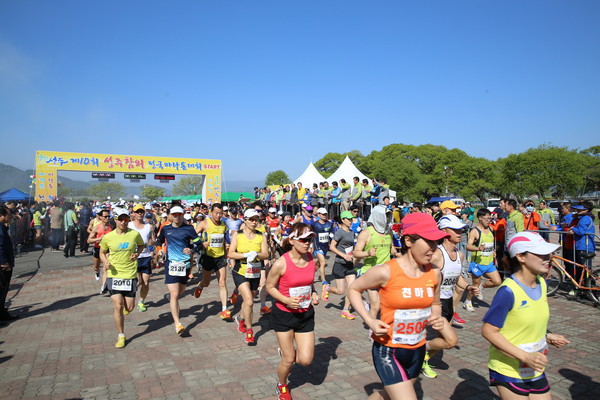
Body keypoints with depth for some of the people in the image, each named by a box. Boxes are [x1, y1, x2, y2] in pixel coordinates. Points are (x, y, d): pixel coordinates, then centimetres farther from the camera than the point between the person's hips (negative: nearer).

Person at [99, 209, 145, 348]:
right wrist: (105, 262, -7)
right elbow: (102, 252, 13)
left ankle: (126, 304, 44)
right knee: (117, 306, -5)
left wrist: (137, 254, -5)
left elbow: (141, 245, 15)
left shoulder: (135, 234, -4)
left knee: (129, 308, 4)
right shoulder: (107, 237, -2)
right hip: (114, 275, 0)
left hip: (130, 275, 0)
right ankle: (121, 336, 13)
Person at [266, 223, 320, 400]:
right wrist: (286, 300, -24)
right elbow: (270, 286, -9)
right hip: (284, 314, -4)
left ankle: (286, 352, 36)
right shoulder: (281, 263, -22)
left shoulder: (312, 260, -7)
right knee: (288, 360, 7)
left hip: (306, 314, 4)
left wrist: (314, 294, -6)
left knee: (306, 360, 2)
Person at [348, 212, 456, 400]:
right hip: (388, 350, -6)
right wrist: (370, 321, -18)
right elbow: (353, 289, -6)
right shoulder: (386, 272, -21)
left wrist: (437, 319, -9)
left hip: (417, 351, 6)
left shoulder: (434, 273, -6)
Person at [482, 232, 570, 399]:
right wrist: (525, 356, -26)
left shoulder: (541, 283, 0)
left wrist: (547, 336, -1)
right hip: (508, 371, -7)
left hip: (535, 371, 7)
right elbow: (488, 331, -23)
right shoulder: (508, 291, -25)